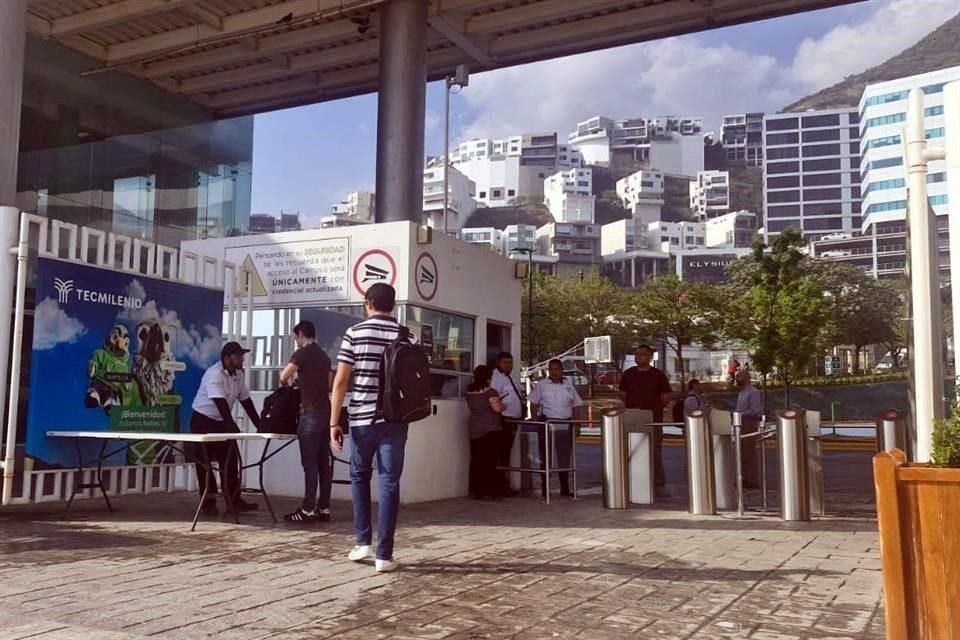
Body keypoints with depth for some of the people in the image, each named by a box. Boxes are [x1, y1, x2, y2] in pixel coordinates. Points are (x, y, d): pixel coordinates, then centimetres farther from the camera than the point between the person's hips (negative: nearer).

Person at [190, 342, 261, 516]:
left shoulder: (238, 374, 2)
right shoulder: (214, 374, -23)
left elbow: (246, 400, 7)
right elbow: (220, 402, -33)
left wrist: (259, 424, 3)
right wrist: (231, 425, -42)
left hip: (221, 421, 8)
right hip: (203, 421, -8)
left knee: (230, 460, 6)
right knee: (205, 462, -2)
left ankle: (233, 499, 12)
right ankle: (209, 501, 6)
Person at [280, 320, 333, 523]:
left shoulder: (302, 353, -5)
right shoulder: (324, 356, 18)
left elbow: (283, 377, -11)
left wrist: (288, 384, 11)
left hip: (311, 414, -7)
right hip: (326, 412, 7)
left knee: (310, 464, -5)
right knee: (324, 463, 7)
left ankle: (308, 510, -4)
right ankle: (324, 508, 10)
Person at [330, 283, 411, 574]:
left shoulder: (355, 333, -1)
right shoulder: (407, 337, 4)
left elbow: (341, 381, -5)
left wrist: (334, 422, -1)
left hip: (362, 418, -1)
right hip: (395, 420, 1)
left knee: (359, 477, 19)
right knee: (389, 483, 2)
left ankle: (363, 542, 19)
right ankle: (384, 554, 3)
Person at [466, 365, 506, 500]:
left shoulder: (469, 392, 10)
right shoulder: (490, 392, -11)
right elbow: (497, 408, -20)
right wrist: (503, 405, 3)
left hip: (474, 431, 6)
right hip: (490, 430, -6)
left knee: (476, 460, 7)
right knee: (490, 460, -2)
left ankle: (475, 490, 8)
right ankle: (490, 490, -3)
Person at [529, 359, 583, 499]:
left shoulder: (569, 385, 10)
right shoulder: (541, 385, 2)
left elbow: (575, 406, 13)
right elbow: (534, 404, 3)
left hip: (565, 425, 3)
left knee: (564, 457, 6)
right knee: (546, 457, 1)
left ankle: (565, 488, 13)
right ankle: (545, 488, 8)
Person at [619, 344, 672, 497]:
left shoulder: (658, 375, 1)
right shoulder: (628, 374, 8)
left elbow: (666, 397, 3)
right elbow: (624, 395, 14)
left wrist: (654, 409, -7)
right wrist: (629, 409, -1)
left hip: (653, 420, -2)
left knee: (655, 453, -1)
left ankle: (659, 486, 5)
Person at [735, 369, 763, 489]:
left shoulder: (754, 392, -11)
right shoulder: (742, 392, 17)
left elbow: (754, 411, -19)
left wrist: (739, 415, -19)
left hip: (750, 424, -9)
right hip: (741, 424, 9)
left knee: (749, 452, -7)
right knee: (742, 453, 9)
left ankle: (752, 480, -3)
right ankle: (745, 478, 15)